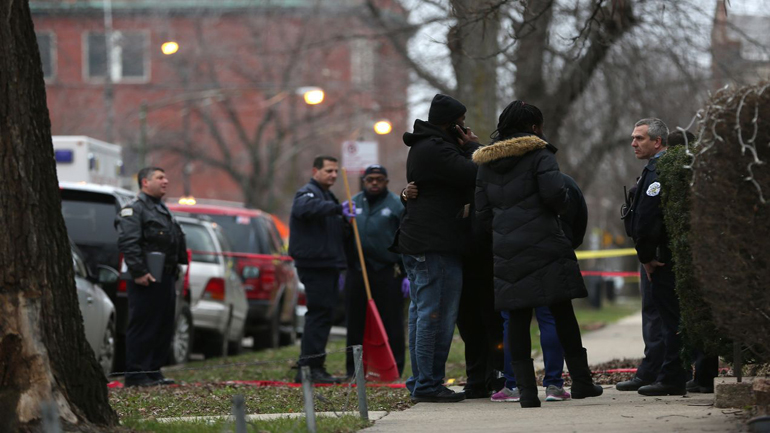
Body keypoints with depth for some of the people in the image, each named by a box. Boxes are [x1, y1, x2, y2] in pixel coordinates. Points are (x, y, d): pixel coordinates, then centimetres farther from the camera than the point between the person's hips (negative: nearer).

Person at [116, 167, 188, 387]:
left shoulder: (162, 210, 23)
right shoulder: (134, 209, -8)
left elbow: (175, 243, 30)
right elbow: (128, 243, -19)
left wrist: (173, 273, 22)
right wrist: (139, 272, -25)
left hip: (165, 278, 10)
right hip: (147, 279, -10)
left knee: (164, 327, 11)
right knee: (142, 327, -8)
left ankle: (154, 370, 17)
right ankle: (135, 373, -7)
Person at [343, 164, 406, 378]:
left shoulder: (397, 205, 2)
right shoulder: (353, 203, 15)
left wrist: (408, 275, -8)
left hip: (387, 274, -4)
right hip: (357, 272, 4)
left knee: (391, 324, -3)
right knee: (356, 324, 5)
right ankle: (354, 368, 11)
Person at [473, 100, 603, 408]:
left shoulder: (486, 163, 14)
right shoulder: (539, 154, -4)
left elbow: (482, 212, 13)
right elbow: (554, 192, -17)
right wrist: (560, 205, 4)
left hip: (506, 252, 4)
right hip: (543, 245, -4)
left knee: (517, 318, 3)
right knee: (562, 313, 4)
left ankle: (526, 389, -2)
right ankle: (580, 380, 9)